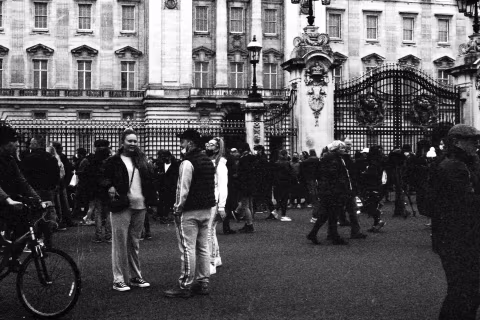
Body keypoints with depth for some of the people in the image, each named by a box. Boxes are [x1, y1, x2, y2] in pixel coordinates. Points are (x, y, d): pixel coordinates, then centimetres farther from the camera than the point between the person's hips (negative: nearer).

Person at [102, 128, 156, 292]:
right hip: (121, 206, -5)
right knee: (120, 243, -2)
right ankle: (119, 280, 4)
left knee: (134, 243, 13)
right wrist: (109, 187, -18)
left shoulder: (142, 160, 14)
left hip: (139, 206, 5)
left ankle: (135, 277, 21)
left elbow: (150, 180, 15)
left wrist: (153, 201, 4)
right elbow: (103, 178, 3)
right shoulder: (113, 161, 0)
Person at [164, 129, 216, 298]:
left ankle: (185, 286, 2)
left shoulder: (188, 163, -15)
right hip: (206, 210, 9)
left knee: (188, 248, -4)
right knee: (203, 247, 13)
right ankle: (203, 283, 19)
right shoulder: (209, 161, 13)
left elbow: (183, 189, -17)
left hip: (190, 211, -9)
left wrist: (177, 209, -8)